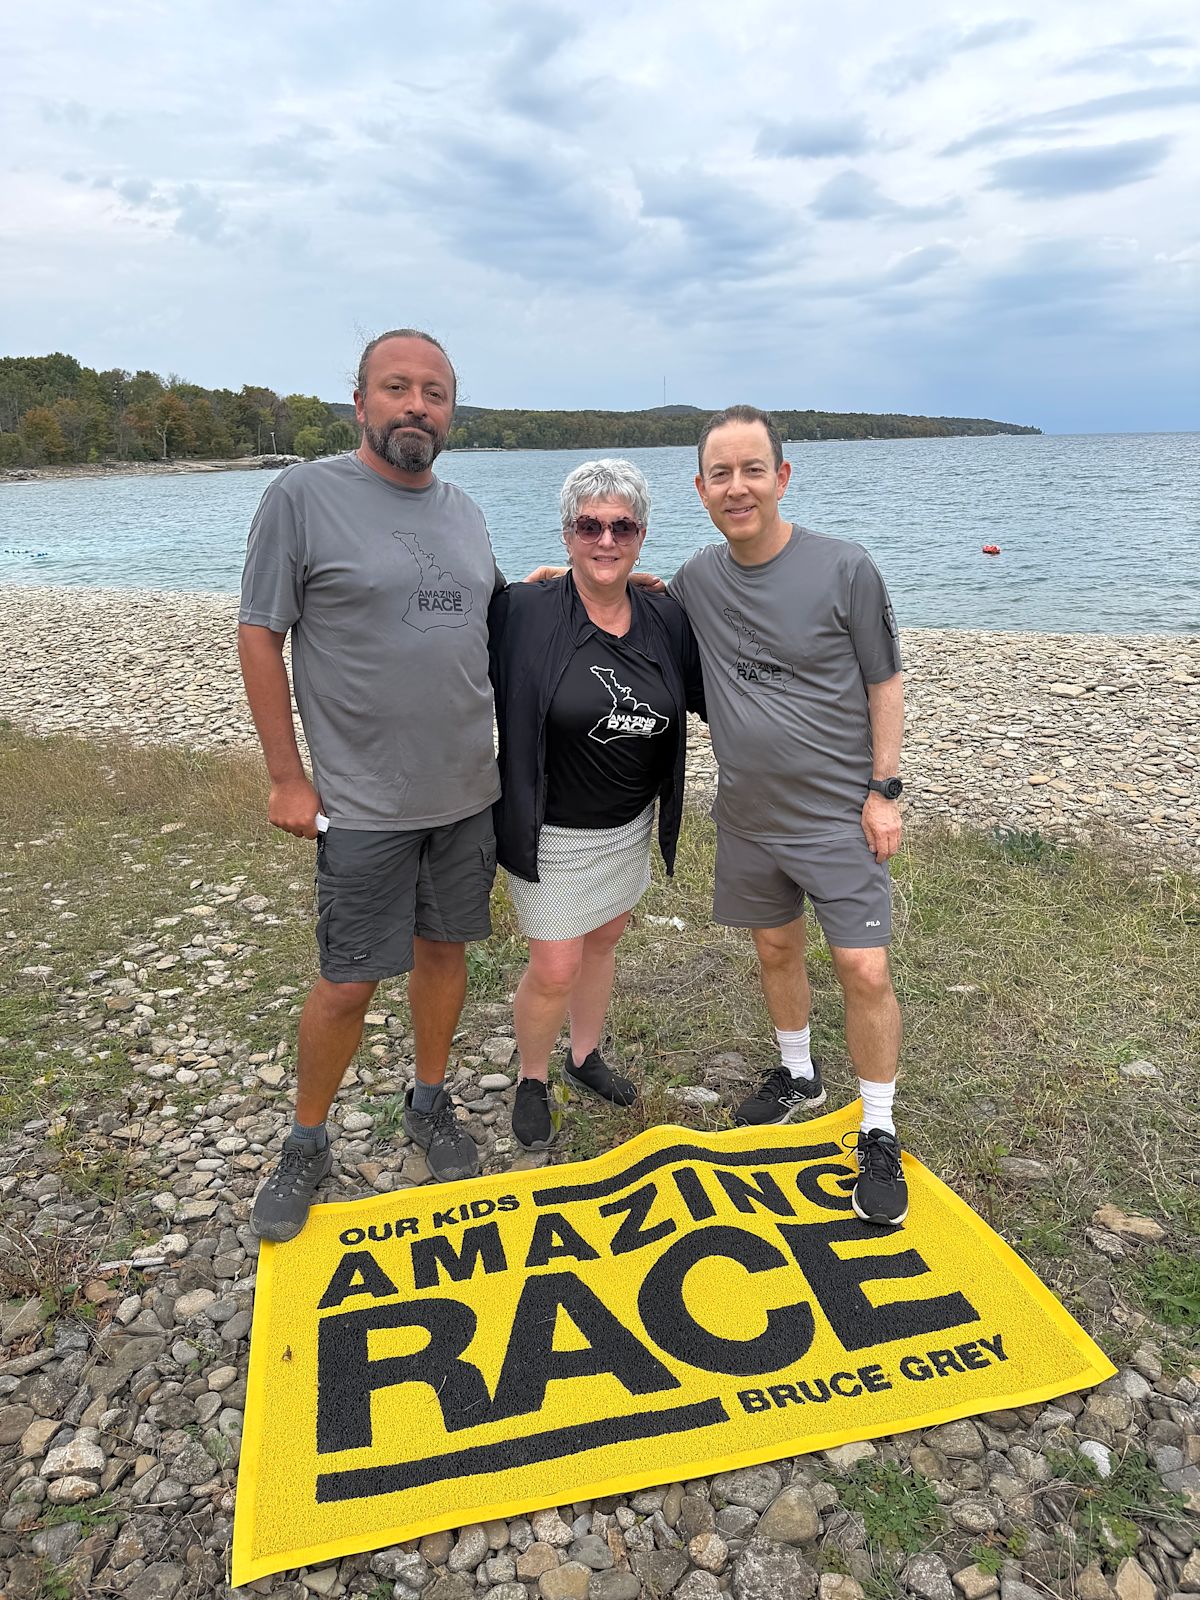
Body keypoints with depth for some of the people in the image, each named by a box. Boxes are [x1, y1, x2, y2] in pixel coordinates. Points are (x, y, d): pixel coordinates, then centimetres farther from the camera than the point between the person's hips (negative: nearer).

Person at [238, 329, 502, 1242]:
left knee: (444, 947, 16)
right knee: (348, 986, 2)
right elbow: (261, 637, -8)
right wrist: (287, 779, -9)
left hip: (468, 791, 5)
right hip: (362, 803, -5)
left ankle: (430, 1103, 38)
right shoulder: (305, 496, -9)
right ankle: (307, 1146, 26)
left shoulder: (466, 514, 8)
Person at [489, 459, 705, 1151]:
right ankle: (532, 1081, 30)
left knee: (602, 943, 21)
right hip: (554, 833, -5)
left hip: (630, 827, 5)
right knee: (555, 970, 2)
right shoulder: (526, 612, -18)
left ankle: (586, 1056, 45)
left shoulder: (665, 619, -3)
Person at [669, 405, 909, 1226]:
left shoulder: (844, 569, -12)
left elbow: (885, 683, -6)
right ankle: (798, 1075, 41)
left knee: (865, 971, -4)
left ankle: (880, 1137, 14)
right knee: (776, 946, 17)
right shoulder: (697, 579, 0)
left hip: (839, 814, -4)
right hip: (748, 814, 4)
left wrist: (885, 790, -9)